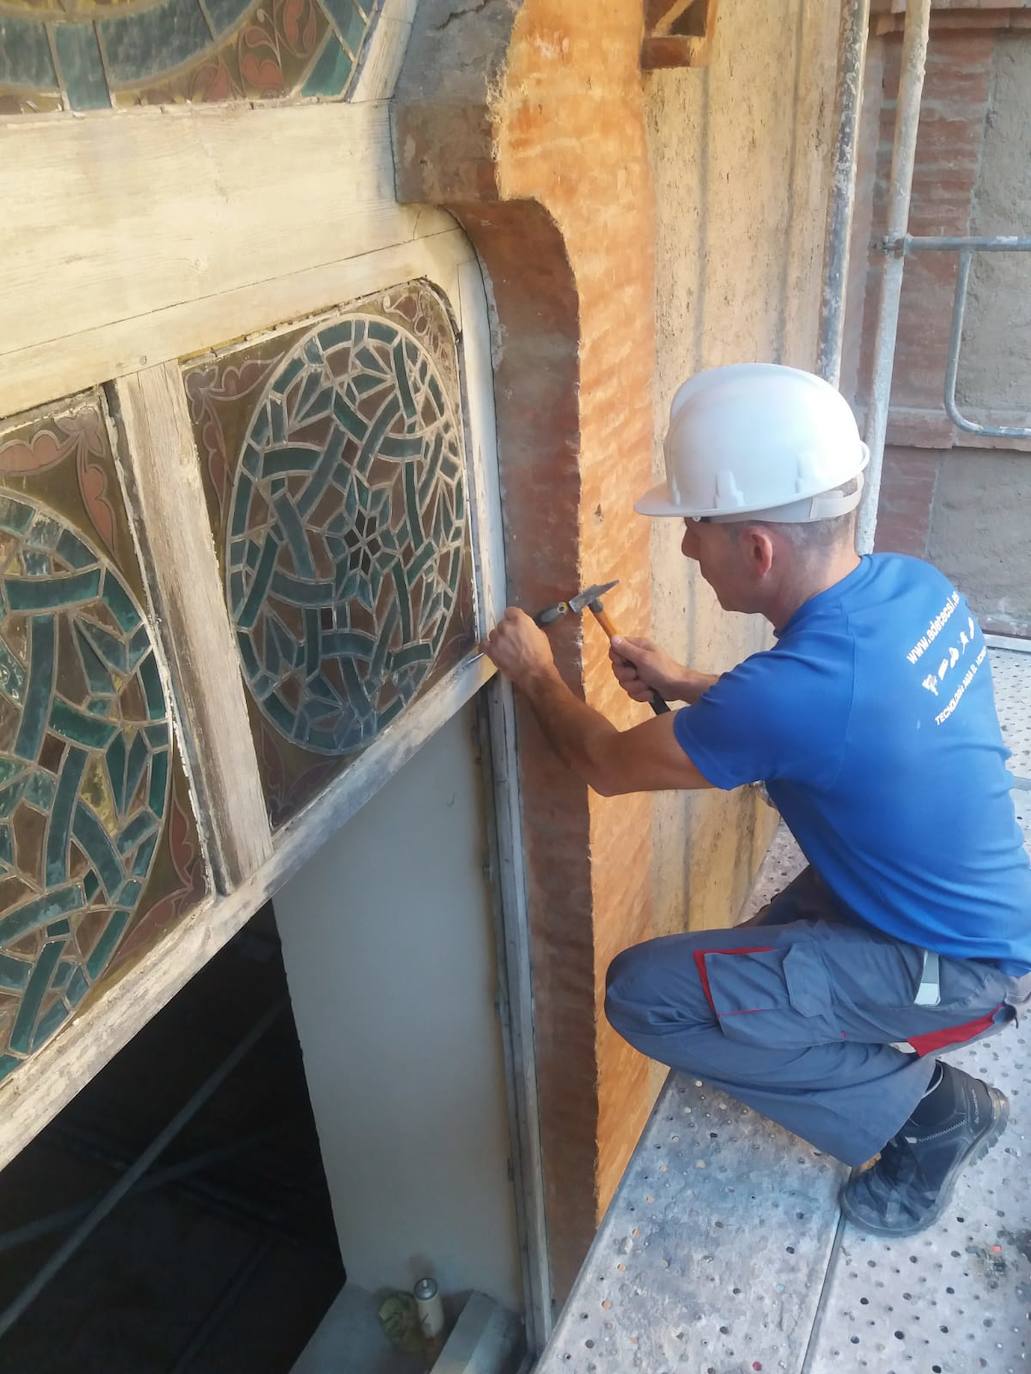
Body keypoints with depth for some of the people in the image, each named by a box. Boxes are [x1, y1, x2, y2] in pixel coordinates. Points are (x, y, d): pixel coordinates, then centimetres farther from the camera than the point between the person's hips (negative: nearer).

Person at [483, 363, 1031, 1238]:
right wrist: (688, 688, 4)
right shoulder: (911, 585, -8)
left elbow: (607, 766, -18)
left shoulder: (795, 687, -35)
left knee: (644, 994, -12)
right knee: (761, 955, 25)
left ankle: (926, 1111, 2)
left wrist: (536, 674, 0)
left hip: (959, 968, -9)